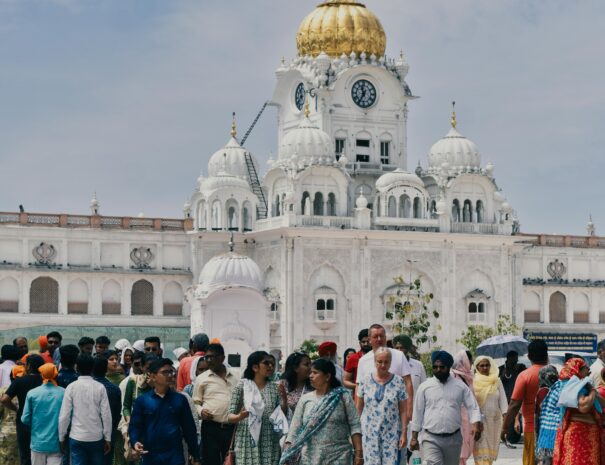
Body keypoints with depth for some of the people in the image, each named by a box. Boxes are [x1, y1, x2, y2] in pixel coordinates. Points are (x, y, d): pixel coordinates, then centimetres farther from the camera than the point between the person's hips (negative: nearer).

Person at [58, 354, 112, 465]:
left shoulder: (72, 387, -6)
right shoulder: (100, 387, -4)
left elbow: (64, 415, -6)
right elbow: (106, 415, -5)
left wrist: (62, 436, 6)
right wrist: (108, 438, 3)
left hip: (77, 437, -1)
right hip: (96, 437, 1)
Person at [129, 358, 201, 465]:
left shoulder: (180, 399, 4)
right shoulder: (142, 401, 1)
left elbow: (189, 428, 6)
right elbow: (135, 426, 1)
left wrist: (196, 456, 7)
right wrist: (135, 442, -20)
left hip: (175, 455, 0)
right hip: (151, 456, 0)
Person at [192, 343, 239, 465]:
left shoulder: (235, 378, 10)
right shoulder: (202, 378, 4)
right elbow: (196, 402, 7)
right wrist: (201, 411, -12)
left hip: (231, 427, 2)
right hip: (211, 427, -2)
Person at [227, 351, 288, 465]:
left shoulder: (275, 387, 10)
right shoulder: (242, 385, 1)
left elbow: (282, 416, 8)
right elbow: (230, 416, 0)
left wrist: (284, 398, -8)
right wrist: (239, 417, -22)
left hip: (270, 444, 3)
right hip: (248, 443, -3)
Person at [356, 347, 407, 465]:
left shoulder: (398, 382, -1)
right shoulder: (365, 381, 3)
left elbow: (403, 410, -1)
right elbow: (359, 407, 12)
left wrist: (404, 433, -4)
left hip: (391, 433, -1)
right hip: (370, 432, 1)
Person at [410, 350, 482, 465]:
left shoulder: (461, 386, 4)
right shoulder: (424, 387, 2)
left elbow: (473, 407, 2)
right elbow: (417, 413, 6)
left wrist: (476, 425, -17)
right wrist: (414, 437, 5)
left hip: (453, 438, 2)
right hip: (430, 438, -2)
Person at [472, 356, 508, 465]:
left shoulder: (497, 381, 8)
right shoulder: (473, 381, -2)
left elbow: (502, 399, 5)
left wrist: (505, 415, -7)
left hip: (494, 419, 3)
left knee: (491, 447, 8)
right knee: (481, 449, -10)